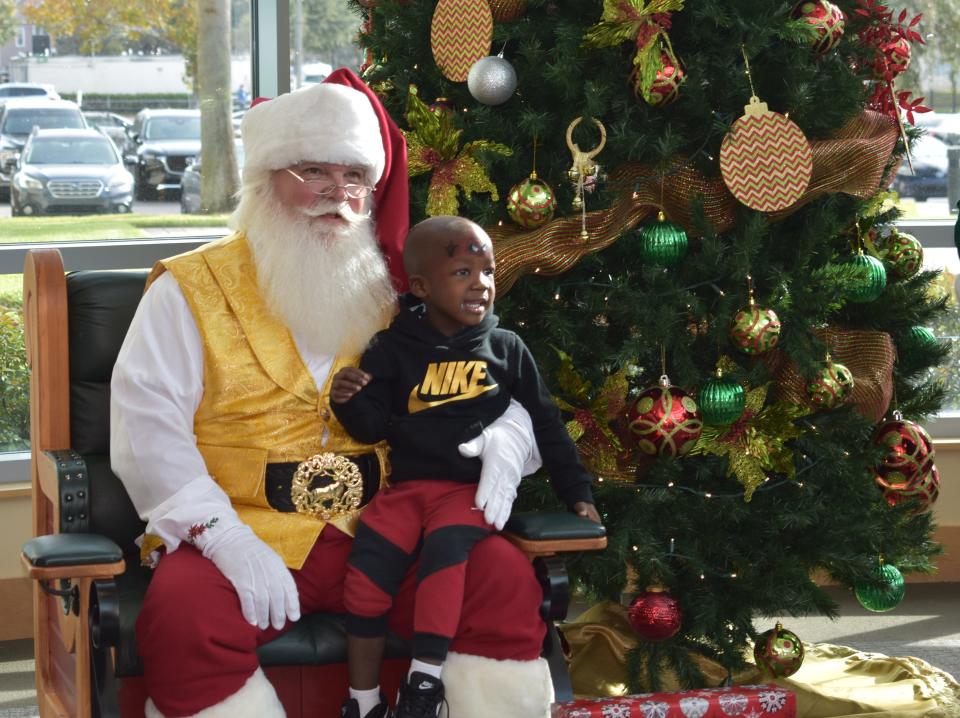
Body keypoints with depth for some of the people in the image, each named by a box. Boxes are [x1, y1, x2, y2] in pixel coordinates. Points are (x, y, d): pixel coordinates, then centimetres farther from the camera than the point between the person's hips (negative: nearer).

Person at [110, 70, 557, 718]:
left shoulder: (395, 293, 17)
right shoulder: (192, 289, 6)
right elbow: (147, 424, -4)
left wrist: (500, 447, -6)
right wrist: (221, 535, -19)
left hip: (383, 532, 3)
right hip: (247, 536, -3)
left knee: (506, 578, -23)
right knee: (184, 614, -34)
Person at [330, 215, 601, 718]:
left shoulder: (506, 349, 6)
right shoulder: (394, 349, 4)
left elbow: (545, 425, 12)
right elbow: (373, 427, 4)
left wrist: (577, 492, 10)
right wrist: (350, 402, -18)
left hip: (476, 487, -1)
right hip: (407, 485, 1)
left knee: (446, 545, -32)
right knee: (367, 563, -19)